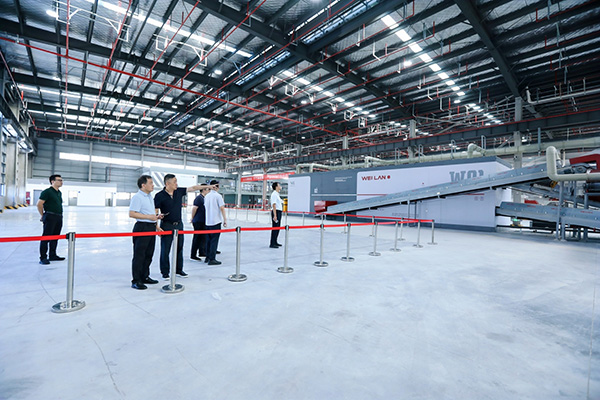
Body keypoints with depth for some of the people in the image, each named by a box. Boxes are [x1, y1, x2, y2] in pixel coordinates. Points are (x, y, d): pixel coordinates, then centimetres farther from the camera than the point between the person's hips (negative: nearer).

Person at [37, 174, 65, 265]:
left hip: (59, 217, 8)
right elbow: (39, 204, -13)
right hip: (50, 217, -8)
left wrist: (59, 215, 18)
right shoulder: (47, 192, -9)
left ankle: (52, 255, 23)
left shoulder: (59, 192, 16)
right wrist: (42, 215, -5)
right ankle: (43, 258, 2)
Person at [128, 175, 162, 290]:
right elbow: (132, 214, -20)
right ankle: (136, 281, 7)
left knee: (148, 255, 15)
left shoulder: (150, 196, 17)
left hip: (151, 228, 9)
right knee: (139, 256, -2)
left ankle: (145, 277, 27)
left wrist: (156, 217, 12)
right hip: (142, 227, -9)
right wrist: (149, 217, -21)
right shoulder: (137, 197, -12)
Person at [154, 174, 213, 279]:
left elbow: (193, 188, 7)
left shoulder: (179, 191, 3)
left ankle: (179, 270, 26)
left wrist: (209, 186, 5)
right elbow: (155, 212, -9)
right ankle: (165, 272, 18)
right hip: (166, 225, -5)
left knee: (179, 248, 12)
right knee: (165, 250, 3)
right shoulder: (159, 196, -10)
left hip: (179, 224, 5)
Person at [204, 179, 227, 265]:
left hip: (208, 221, 7)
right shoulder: (218, 196, -9)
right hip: (216, 221, -7)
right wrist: (225, 220, -7)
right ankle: (212, 259, -1)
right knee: (214, 240, -2)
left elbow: (205, 207, 16)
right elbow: (222, 208, -12)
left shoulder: (207, 196, 10)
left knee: (208, 239, 14)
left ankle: (207, 257, 21)